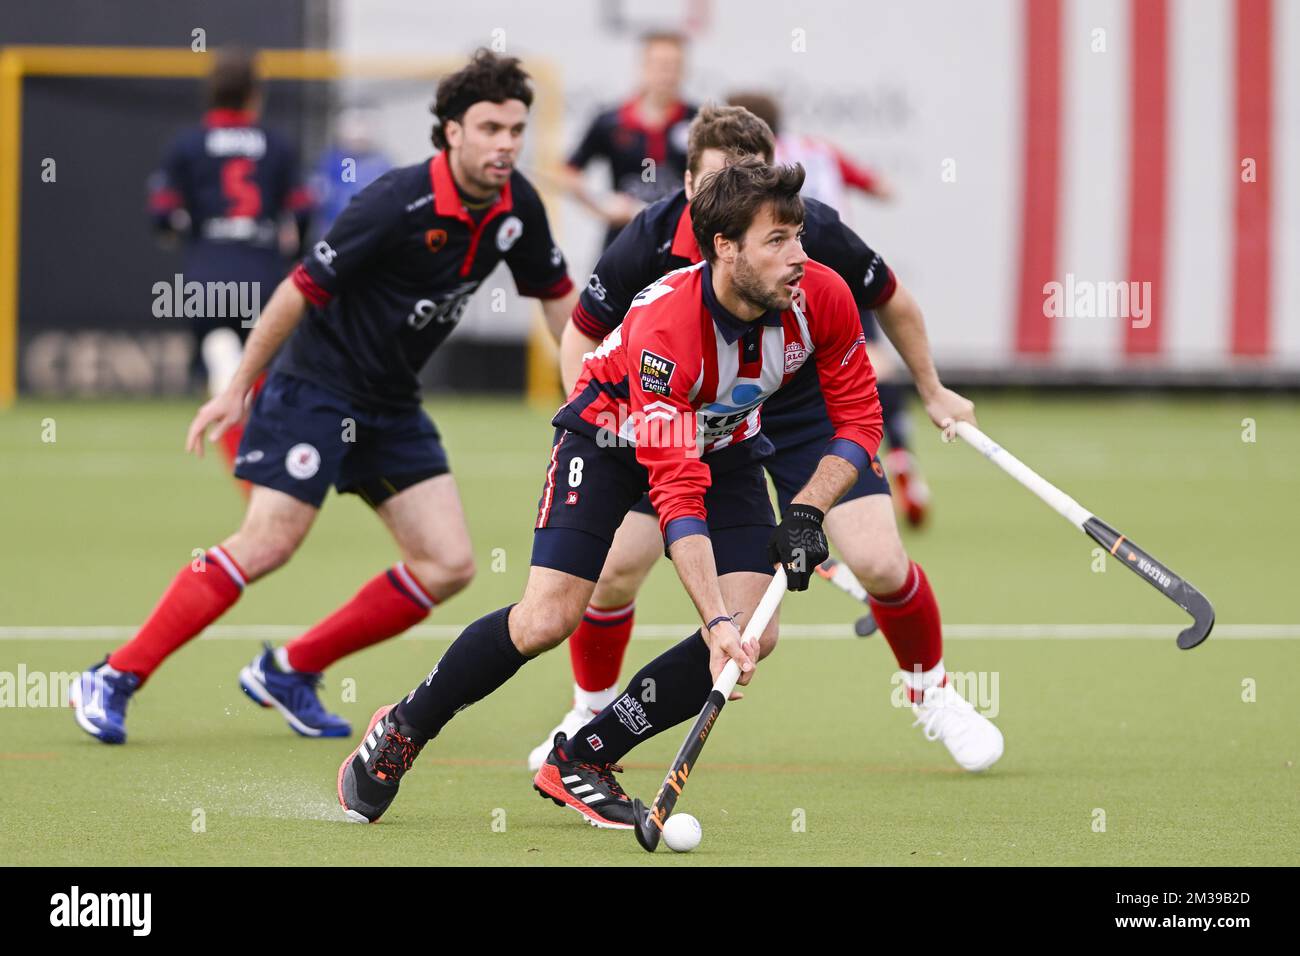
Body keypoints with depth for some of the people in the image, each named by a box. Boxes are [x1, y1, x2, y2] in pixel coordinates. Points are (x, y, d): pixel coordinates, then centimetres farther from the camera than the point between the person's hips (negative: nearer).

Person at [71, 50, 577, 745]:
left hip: (392, 407, 7)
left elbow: (556, 296, 15)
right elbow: (304, 288, -17)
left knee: (448, 566, -2)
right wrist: (237, 389, -14)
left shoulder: (516, 207, -3)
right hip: (315, 388, -7)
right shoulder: (400, 202, -23)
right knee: (268, 543, -17)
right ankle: (113, 680, -8)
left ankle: (290, 672, 10)